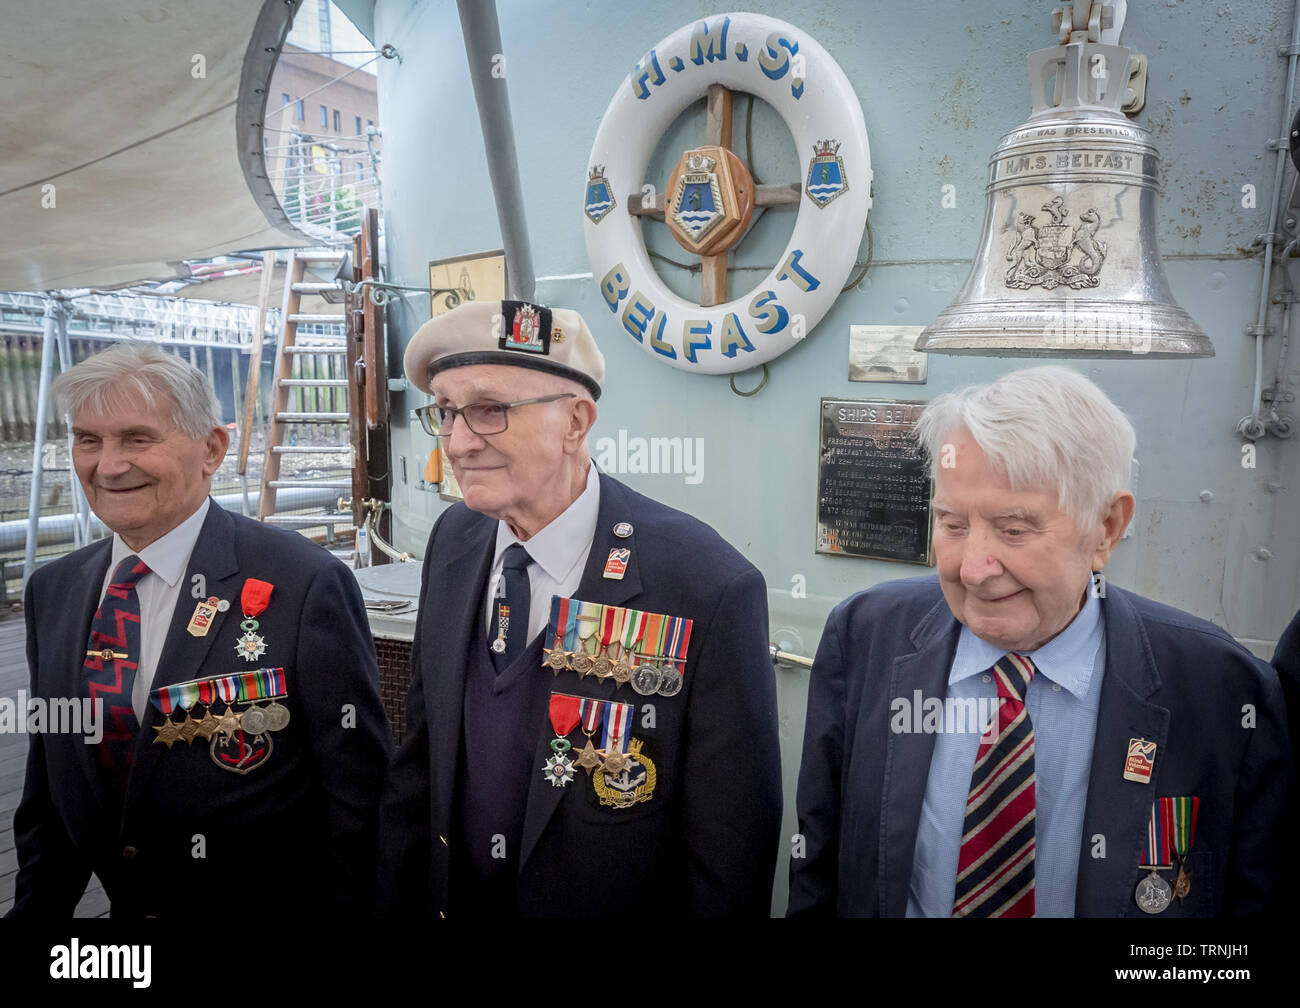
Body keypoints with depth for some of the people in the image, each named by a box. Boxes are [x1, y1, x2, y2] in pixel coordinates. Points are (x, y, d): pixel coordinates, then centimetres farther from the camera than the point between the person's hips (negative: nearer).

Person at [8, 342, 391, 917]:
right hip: (124, 903, 6)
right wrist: (35, 906, 7)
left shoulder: (307, 585, -22)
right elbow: (48, 788, 9)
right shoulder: (52, 591, -1)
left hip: (270, 903, -5)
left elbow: (356, 794, -19)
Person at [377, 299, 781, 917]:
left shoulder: (710, 590, -27)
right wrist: (394, 899, 3)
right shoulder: (452, 541, -7)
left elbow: (730, 855, -20)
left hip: (618, 904, -4)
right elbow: (420, 754, 2)